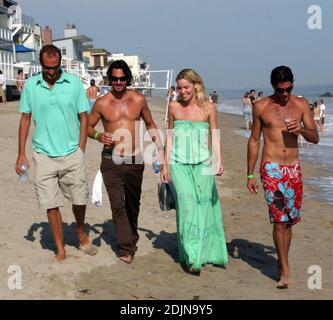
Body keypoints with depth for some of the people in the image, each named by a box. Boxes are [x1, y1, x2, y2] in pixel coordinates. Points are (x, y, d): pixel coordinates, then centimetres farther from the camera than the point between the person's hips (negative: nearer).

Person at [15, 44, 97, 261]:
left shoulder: (74, 83, -2)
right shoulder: (31, 85, 1)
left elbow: (83, 117, 2)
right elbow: (26, 119, 7)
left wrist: (81, 151, -4)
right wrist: (21, 154, 3)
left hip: (72, 154, 0)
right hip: (44, 155, 1)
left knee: (80, 199, 7)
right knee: (51, 205, 4)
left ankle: (81, 233, 36)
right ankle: (60, 250, 17)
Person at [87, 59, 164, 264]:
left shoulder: (139, 99, 4)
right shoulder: (102, 103, -1)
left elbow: (150, 125, 15)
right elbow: (88, 126, 9)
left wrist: (160, 149, 8)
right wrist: (98, 136, -12)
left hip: (135, 160, 2)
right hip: (111, 162, -2)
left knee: (133, 203, 16)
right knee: (118, 205, -8)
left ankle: (132, 238, 36)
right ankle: (125, 248, -2)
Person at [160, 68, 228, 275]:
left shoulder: (209, 107, 3)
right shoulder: (174, 107, 8)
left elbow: (215, 136, 2)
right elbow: (170, 137, 13)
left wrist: (219, 161, -11)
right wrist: (165, 165, 12)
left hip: (202, 164, 0)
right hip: (179, 164, 0)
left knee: (203, 207, 1)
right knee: (187, 205, -10)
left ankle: (204, 252, 17)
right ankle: (192, 258, -8)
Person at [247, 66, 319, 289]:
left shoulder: (301, 104, 5)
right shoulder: (261, 107, 1)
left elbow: (315, 138, 6)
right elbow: (254, 141, 6)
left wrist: (301, 130, -16)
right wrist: (250, 175, 4)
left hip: (294, 169, 3)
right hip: (272, 168, -3)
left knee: (290, 220, 9)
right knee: (280, 218, -12)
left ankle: (282, 263, 24)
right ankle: (285, 270, -9)